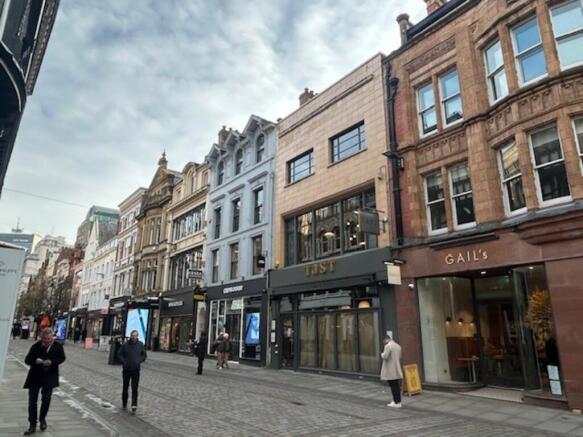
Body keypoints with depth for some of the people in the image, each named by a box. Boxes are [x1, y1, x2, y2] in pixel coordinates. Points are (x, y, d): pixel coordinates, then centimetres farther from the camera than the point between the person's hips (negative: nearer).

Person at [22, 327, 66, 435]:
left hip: (49, 377, 0)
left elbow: (62, 358, 1)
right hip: (35, 377, 1)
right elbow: (27, 360, -5)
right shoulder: (36, 346, -12)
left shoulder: (58, 346, -10)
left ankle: (42, 418, 26)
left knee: (46, 399, -5)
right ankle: (32, 425, 21)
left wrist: (52, 362, -17)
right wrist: (35, 360, -27)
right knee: (32, 401, 5)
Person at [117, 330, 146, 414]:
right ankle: (124, 404, 30)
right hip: (126, 370, 0)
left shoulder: (140, 345, 0)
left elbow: (144, 355, 8)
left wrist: (139, 361, -8)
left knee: (135, 389, -4)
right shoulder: (125, 345, -4)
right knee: (125, 387, 13)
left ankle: (134, 405, -4)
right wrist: (123, 362, -11)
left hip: (136, 370, 0)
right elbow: (119, 354, 3)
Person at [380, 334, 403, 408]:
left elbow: (385, 356, -20)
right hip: (397, 370, 8)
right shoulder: (398, 346, 11)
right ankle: (397, 401, 18)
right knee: (397, 386, 12)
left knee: (393, 386, -3)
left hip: (390, 371, -8)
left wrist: (382, 354, 0)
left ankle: (397, 402, 0)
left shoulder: (388, 346, -16)